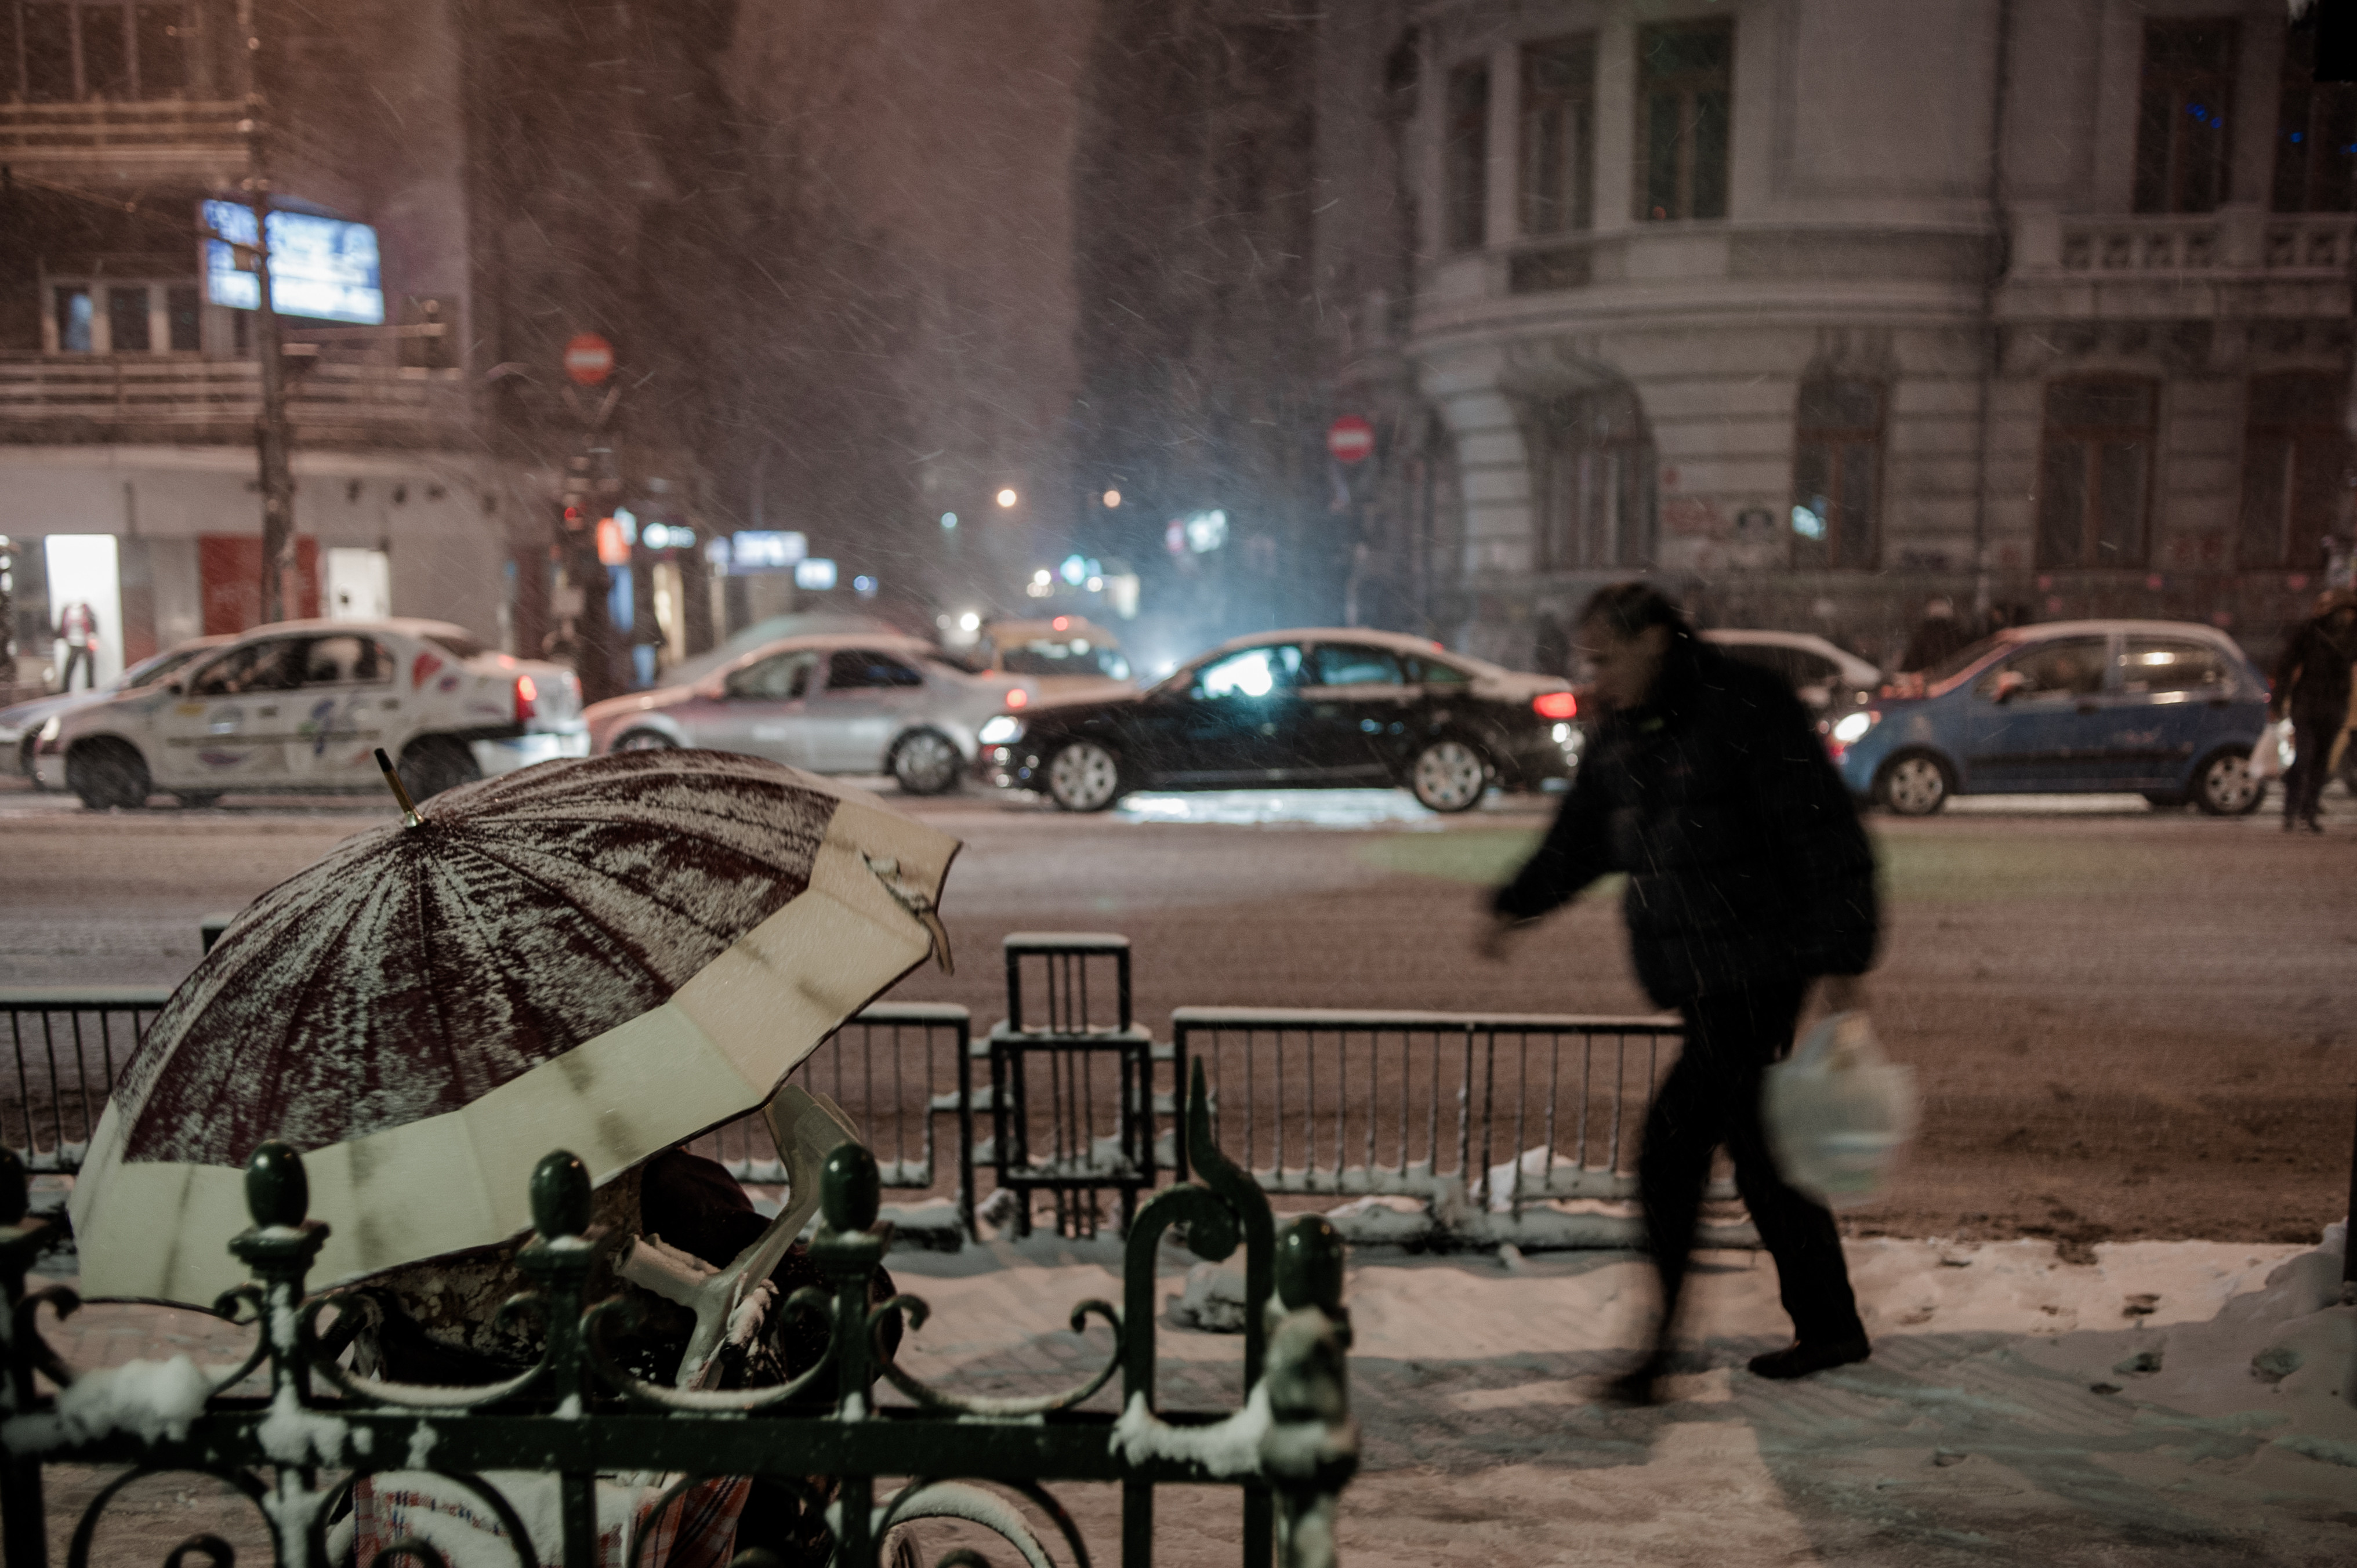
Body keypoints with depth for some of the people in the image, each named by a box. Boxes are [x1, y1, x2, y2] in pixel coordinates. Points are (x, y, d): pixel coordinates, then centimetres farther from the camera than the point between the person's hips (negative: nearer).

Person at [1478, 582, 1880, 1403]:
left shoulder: (1748, 710, -13)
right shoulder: (1623, 736, 11)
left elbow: (1828, 839, -13)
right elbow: (1579, 838, 18)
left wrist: (1843, 963, -15)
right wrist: (1515, 905, 3)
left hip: (1756, 975, -8)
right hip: (1696, 981, 8)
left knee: (1671, 1146, -11)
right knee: (1756, 1149, 14)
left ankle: (1656, 1341, -2)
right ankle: (1830, 1325, 27)